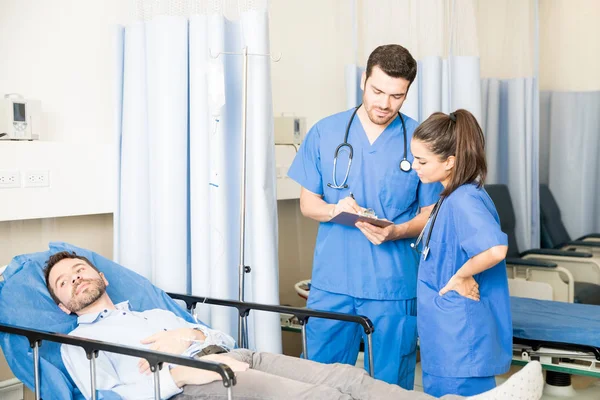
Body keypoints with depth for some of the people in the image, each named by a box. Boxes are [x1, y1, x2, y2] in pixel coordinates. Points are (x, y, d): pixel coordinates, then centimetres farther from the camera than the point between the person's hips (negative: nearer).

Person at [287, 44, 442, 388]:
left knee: (390, 387, 8)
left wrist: (395, 232, -17)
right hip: (332, 283, 1)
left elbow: (430, 215, 3)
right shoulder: (325, 133, 4)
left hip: (394, 288, -1)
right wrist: (334, 209, -13)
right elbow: (308, 203, 9)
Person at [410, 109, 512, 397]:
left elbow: (495, 249, -36)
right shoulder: (452, 196, 8)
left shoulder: (464, 200, -21)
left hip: (460, 338, -10)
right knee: (439, 392, 19)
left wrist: (460, 277, -22)